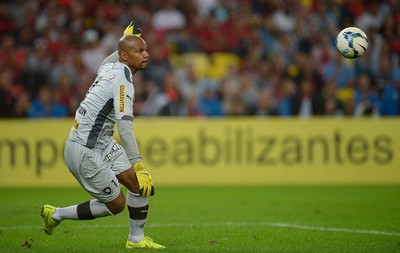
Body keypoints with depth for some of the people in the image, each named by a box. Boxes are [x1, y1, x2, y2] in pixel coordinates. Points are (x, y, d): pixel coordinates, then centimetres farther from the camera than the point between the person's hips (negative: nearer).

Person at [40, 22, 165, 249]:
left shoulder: (109, 67, 5)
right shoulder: (122, 80, -22)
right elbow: (125, 128, -29)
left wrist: (123, 41, 41)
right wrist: (139, 167, -31)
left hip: (102, 144, 9)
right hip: (84, 151, -9)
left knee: (140, 184, 2)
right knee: (116, 203, 0)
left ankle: (136, 239, 15)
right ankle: (56, 214, 13)